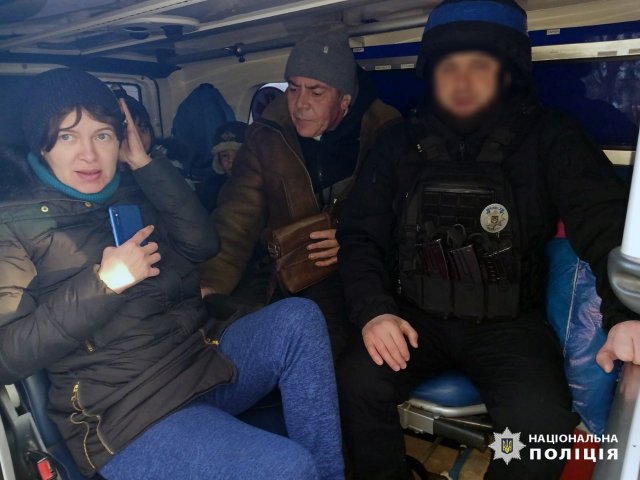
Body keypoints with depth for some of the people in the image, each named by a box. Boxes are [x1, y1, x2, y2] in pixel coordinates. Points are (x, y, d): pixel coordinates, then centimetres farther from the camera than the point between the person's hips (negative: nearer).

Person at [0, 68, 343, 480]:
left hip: (203, 352, 6)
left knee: (299, 318, -16)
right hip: (124, 414, -6)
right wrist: (104, 282, -17)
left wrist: (144, 163, -2)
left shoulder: (130, 190, 15)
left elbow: (202, 244, 0)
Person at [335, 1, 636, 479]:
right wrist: (373, 310, -15)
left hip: (510, 322, -1)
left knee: (541, 421, -26)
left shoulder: (549, 138, -1)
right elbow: (359, 234, 2)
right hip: (416, 315, 2)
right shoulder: (400, 144, 4)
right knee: (358, 382, -23)